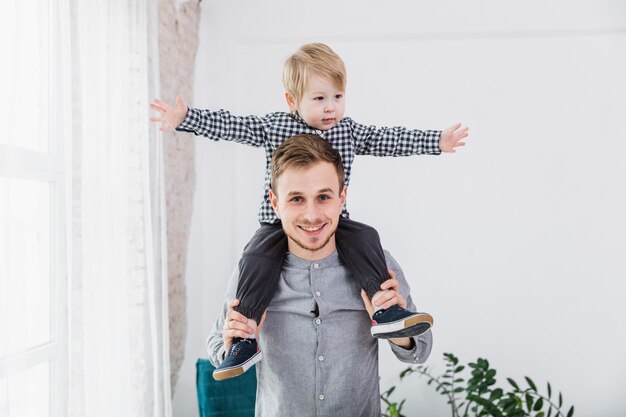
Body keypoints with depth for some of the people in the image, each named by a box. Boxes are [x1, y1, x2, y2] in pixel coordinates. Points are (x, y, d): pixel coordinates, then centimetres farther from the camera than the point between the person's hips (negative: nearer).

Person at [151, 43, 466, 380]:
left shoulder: (348, 131, 6)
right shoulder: (272, 127, -2)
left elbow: (390, 139, 8)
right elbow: (227, 126, -5)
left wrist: (435, 141, 5)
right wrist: (186, 118, -16)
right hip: (280, 223, -2)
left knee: (364, 239, -23)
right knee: (257, 260, -25)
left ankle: (385, 313, -17)